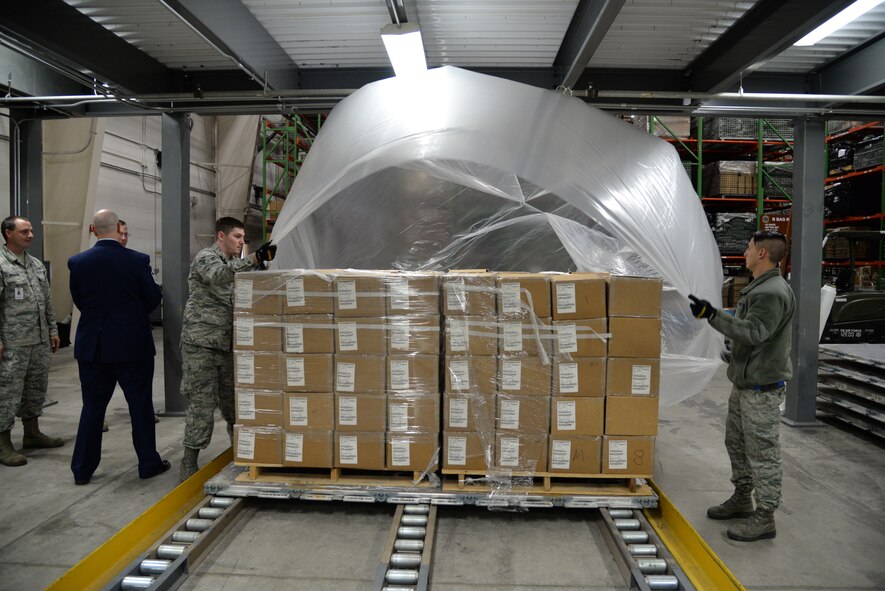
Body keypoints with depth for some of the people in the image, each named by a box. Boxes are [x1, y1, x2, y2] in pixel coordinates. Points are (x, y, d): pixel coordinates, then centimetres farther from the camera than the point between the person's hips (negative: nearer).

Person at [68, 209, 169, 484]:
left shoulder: (77, 262, -5)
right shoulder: (137, 260, -13)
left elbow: (78, 301, 5)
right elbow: (153, 298, -4)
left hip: (92, 345, 3)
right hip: (132, 344, -3)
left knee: (92, 406, 13)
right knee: (140, 405, 8)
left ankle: (82, 469, 21)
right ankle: (148, 463, 17)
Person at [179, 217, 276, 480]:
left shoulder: (236, 262, 17)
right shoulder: (205, 257, -7)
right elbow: (219, 276, -31)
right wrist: (255, 258, -40)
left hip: (228, 344, 7)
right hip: (202, 343, -7)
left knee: (233, 400, 11)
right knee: (202, 402, -5)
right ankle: (189, 463, 4)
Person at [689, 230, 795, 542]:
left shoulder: (772, 292, -21)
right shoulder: (759, 287, 12)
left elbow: (753, 332, -30)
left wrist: (712, 315, -35)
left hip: (762, 387, -11)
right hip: (744, 382, 11)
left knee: (762, 452, -1)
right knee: (737, 442, 19)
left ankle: (764, 518, 10)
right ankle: (742, 499, 34)